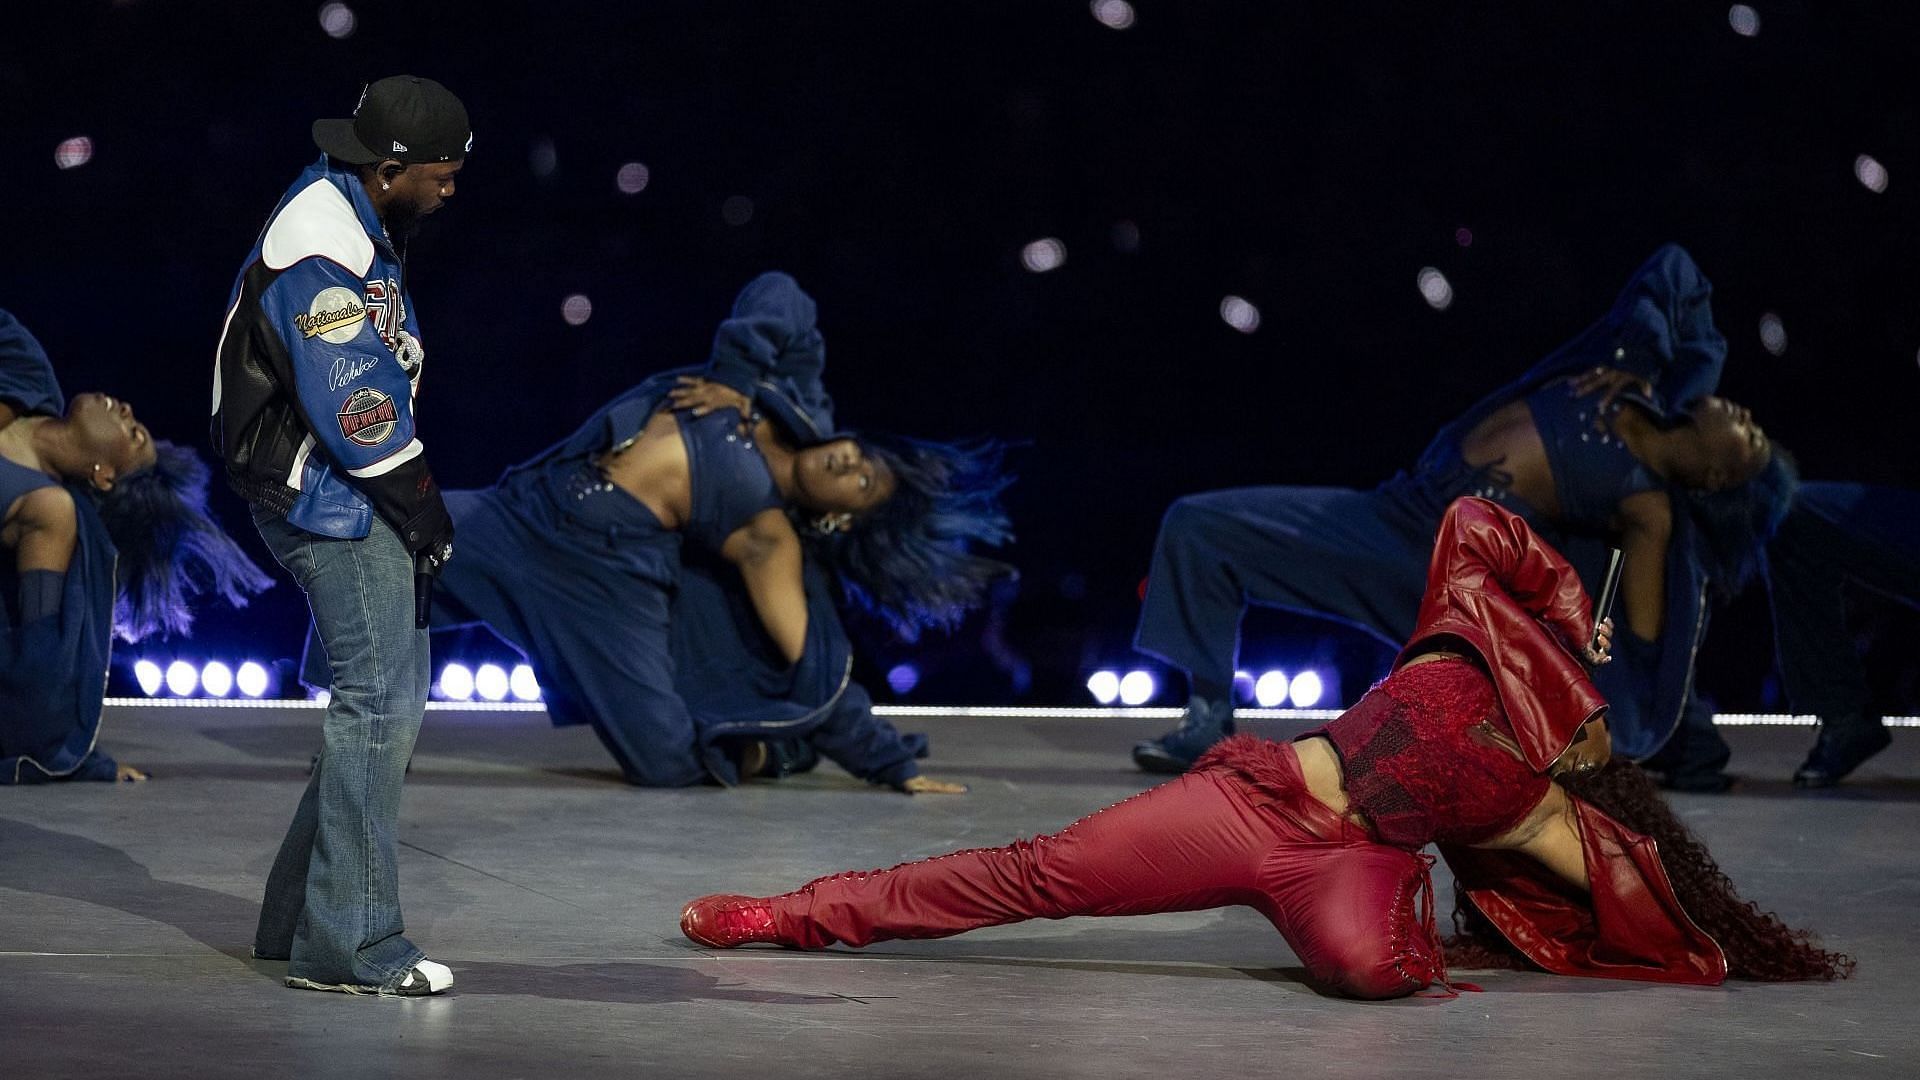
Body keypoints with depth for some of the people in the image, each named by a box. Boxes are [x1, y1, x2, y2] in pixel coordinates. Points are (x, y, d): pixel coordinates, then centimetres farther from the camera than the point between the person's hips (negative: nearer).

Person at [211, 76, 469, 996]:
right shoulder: (324, 250, -21)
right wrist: (422, 507, -12)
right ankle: (347, 945, -4)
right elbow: (352, 406, -22)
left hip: (344, 496, 11)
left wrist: (420, 496, 16)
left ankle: (301, 914, 22)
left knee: (387, 694, 14)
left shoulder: (352, 214, 13)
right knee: (378, 700, -9)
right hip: (330, 502, -11)